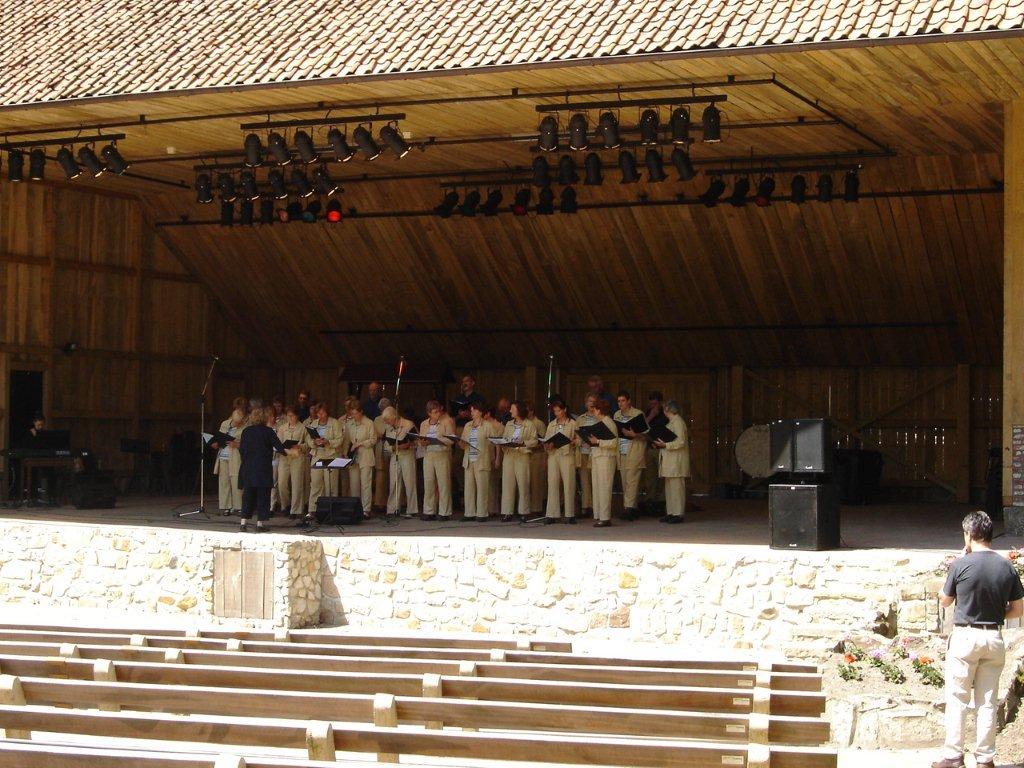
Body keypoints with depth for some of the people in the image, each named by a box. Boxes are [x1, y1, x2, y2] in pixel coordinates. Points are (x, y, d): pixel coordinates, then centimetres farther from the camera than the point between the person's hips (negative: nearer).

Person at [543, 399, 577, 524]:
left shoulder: (573, 423, 6)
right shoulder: (551, 425, 18)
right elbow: (546, 441, 15)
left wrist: (571, 441, -18)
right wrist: (548, 445, -7)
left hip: (567, 455, -3)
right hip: (553, 455, 3)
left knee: (568, 484, -3)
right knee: (552, 484, -2)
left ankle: (570, 514, 3)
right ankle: (551, 514, -2)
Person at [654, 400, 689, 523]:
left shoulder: (678, 422, -11)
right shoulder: (671, 422, 20)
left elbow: (681, 442, -19)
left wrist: (665, 445, -24)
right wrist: (659, 446, 11)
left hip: (677, 461, -10)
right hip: (669, 461, 10)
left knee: (676, 486, -8)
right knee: (669, 487, 10)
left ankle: (678, 514, -7)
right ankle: (670, 513, 13)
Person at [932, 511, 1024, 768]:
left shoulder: (961, 565, -12)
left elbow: (945, 601, 3)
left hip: (965, 636, -4)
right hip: (994, 638, 4)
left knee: (957, 699, 3)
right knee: (987, 701, 10)